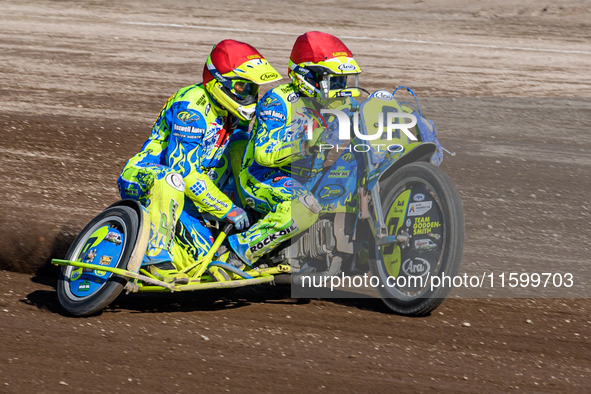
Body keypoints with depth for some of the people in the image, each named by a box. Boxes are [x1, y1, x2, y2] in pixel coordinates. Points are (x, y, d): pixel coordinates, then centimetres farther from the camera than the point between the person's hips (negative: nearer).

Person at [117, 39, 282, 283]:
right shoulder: (192, 107, -21)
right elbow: (185, 170, -27)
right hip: (143, 178, -9)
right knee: (171, 180, -43)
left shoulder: (234, 115, 7)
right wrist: (227, 209, -26)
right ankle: (157, 258, -38)